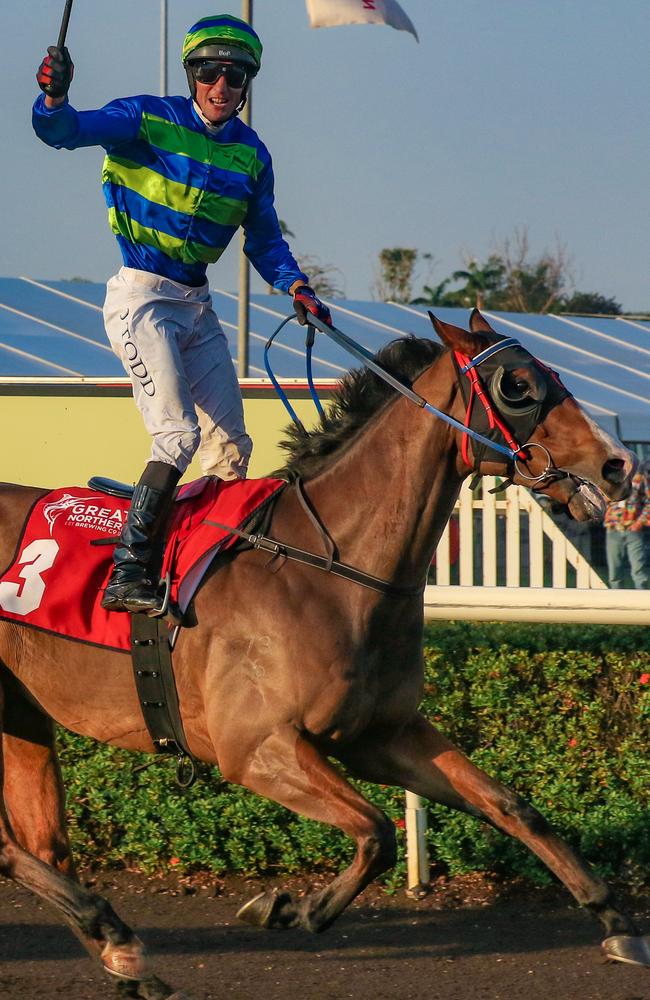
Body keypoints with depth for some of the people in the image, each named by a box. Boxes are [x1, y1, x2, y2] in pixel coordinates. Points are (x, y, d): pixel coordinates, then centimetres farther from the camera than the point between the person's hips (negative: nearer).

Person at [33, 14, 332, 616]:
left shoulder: (251, 154, 8)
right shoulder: (148, 121, -8)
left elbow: (264, 239, 17)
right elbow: (64, 131, -19)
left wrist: (296, 287, 0)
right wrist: (54, 99, -40)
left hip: (197, 305, 7)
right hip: (141, 297, -7)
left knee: (231, 448, 5)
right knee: (179, 433, -21)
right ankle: (128, 575, -25)